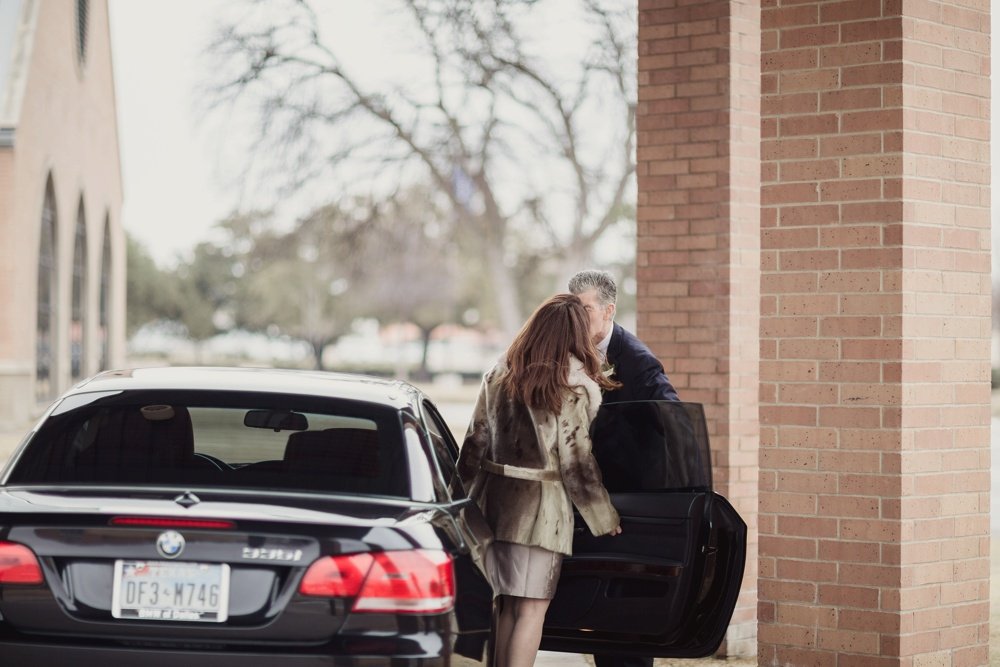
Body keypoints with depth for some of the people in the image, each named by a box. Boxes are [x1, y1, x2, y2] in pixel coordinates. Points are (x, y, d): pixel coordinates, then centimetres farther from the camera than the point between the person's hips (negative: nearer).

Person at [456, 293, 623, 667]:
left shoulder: (500, 375, 6)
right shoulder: (575, 387, -9)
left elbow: (476, 442, 9)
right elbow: (576, 461, -9)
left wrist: (464, 497, 20)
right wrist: (605, 520, 0)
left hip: (495, 500, 5)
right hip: (541, 508, -5)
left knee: (507, 606, 13)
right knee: (532, 609, -1)